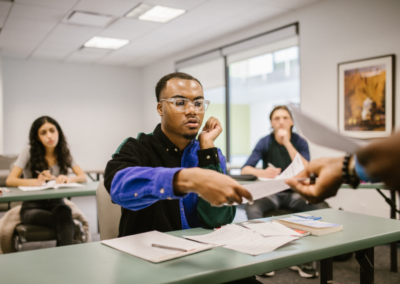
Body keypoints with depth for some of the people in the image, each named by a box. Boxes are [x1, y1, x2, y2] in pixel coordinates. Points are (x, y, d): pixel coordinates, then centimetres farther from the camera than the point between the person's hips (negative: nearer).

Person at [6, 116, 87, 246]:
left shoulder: (64, 152, 3)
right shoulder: (29, 151, -5)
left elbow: (83, 177, -4)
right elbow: (10, 181, -13)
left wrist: (69, 179, -28)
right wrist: (36, 181, -31)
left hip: (56, 204, 2)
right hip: (32, 206, -2)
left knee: (64, 212, -37)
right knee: (66, 224, -34)